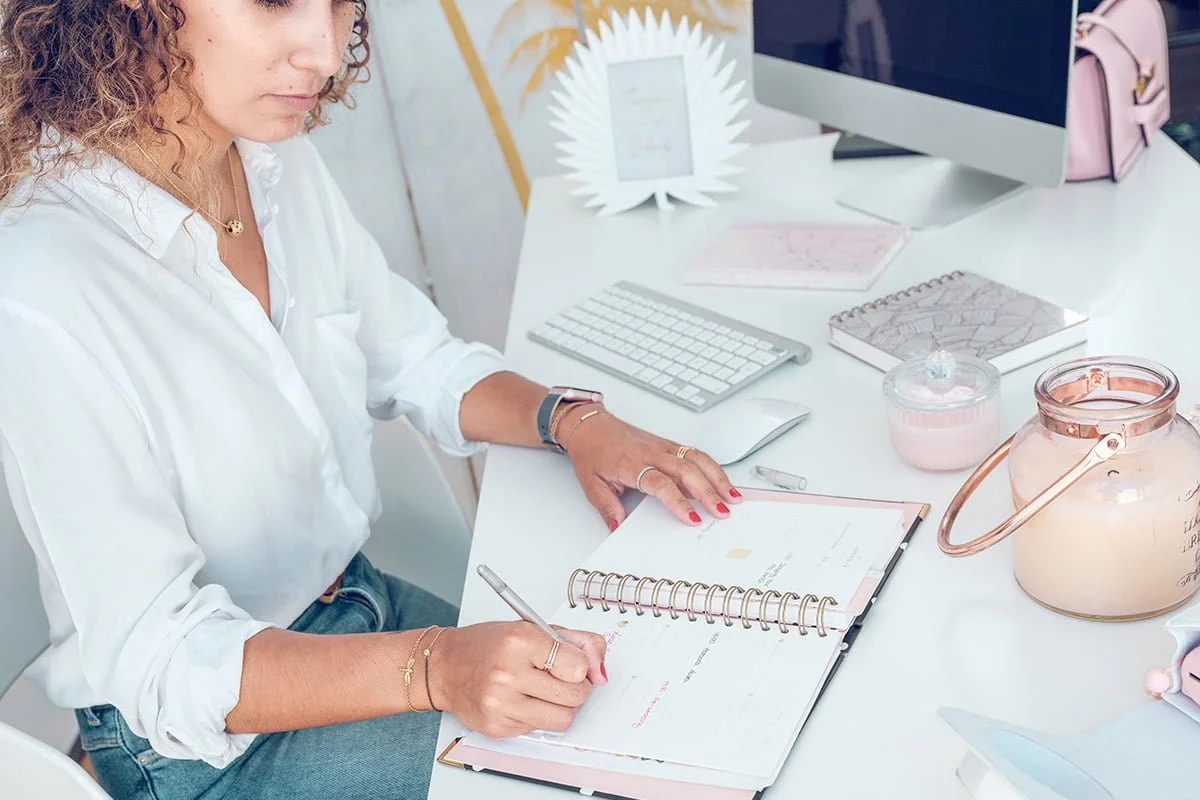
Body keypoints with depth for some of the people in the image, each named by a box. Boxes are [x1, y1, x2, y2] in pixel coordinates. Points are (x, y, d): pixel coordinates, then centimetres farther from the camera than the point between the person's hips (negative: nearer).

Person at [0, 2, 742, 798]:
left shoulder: (280, 162, -5)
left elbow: (419, 360, 8)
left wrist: (572, 420, -10)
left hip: (357, 601, 7)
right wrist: (430, 668, -40)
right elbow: (154, 656, -27)